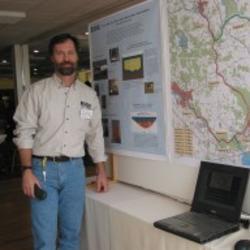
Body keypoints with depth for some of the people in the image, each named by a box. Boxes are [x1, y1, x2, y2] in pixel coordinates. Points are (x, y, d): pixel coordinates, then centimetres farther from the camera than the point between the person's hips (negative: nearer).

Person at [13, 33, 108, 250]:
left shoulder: (89, 95, 8)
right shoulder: (37, 91, -1)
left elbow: (95, 135, 12)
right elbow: (24, 132, -4)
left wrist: (101, 172, 11)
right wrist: (27, 170, -13)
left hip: (74, 169, 3)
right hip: (43, 168, -3)